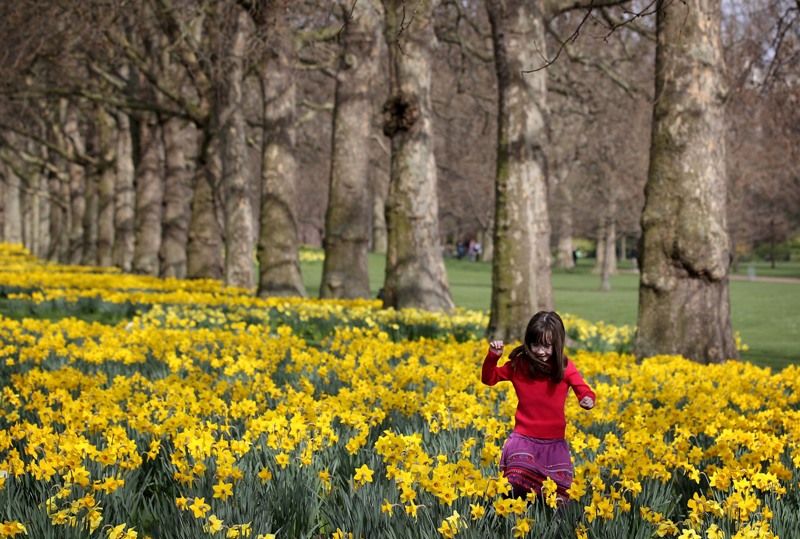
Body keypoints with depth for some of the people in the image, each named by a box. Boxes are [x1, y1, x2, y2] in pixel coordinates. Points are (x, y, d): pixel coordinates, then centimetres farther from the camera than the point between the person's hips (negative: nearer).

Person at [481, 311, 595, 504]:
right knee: (519, 484, -26)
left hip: (554, 442, 1)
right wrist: (493, 356, -11)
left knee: (560, 499, -3)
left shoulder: (565, 367, -1)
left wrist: (588, 399, -23)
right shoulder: (519, 365, -2)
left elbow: (584, 391, 1)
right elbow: (489, 379, 7)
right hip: (524, 439, -1)